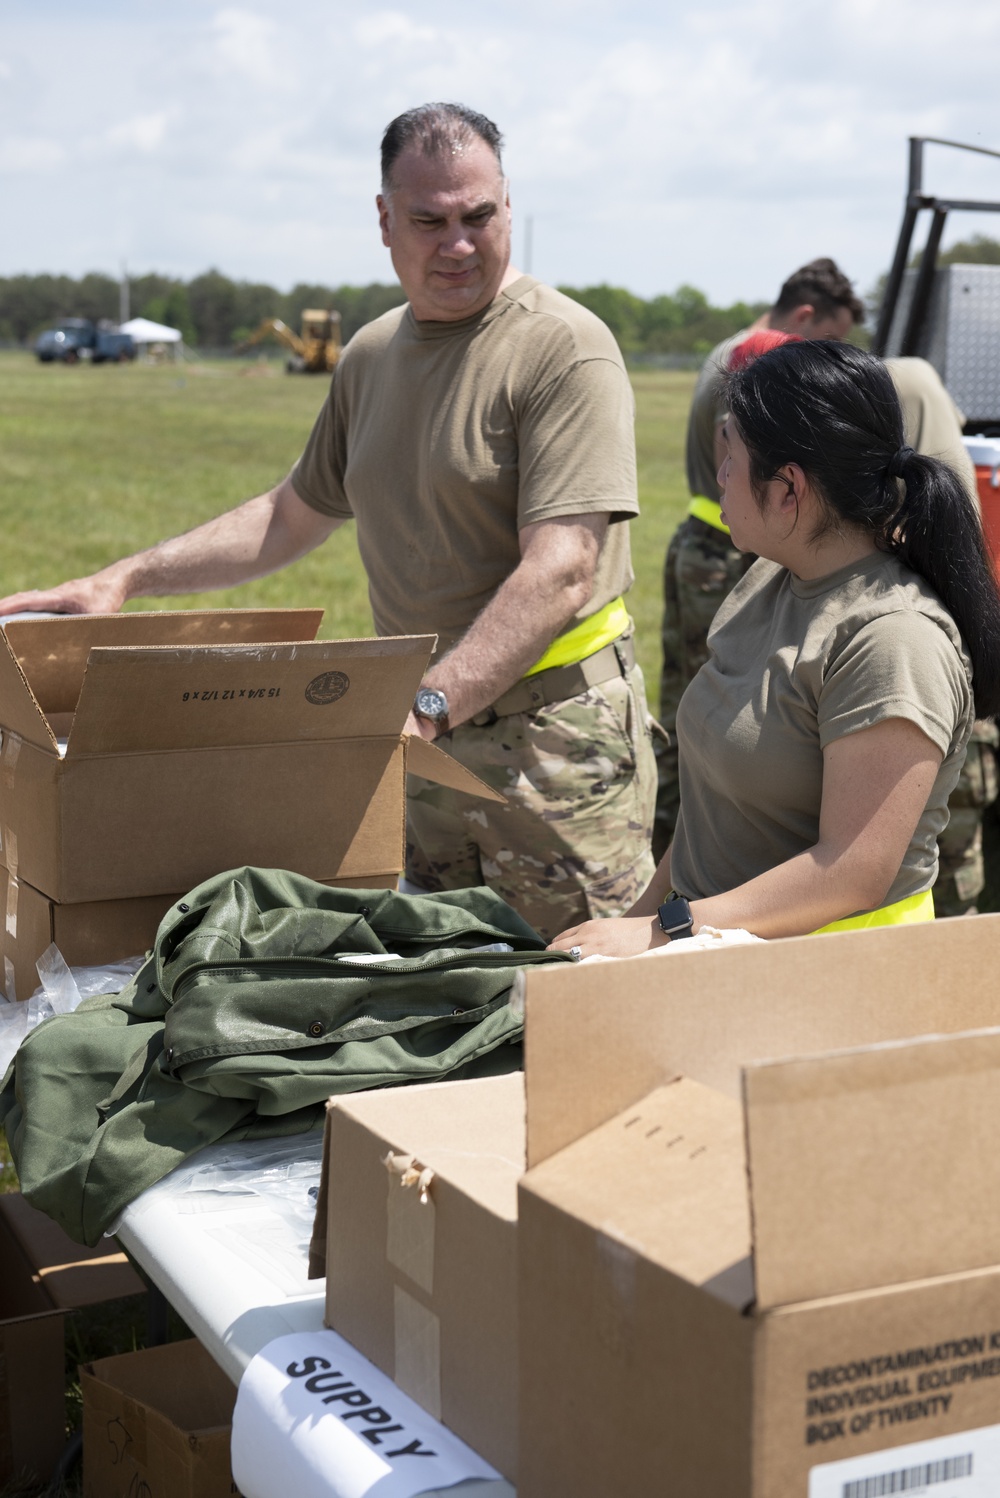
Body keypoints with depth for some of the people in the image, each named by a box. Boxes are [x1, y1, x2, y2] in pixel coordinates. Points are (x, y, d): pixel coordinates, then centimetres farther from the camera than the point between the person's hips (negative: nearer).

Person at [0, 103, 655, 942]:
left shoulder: (563, 349, -12)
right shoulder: (371, 356, 12)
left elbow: (560, 572, -21)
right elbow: (294, 516, 23)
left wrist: (426, 705, -31)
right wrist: (125, 580, 16)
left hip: (553, 738, -6)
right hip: (427, 743, 6)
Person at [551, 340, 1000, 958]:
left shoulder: (892, 640, -18)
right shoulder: (769, 579, 11)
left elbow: (852, 874, -21)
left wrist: (662, 931, -21)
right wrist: (648, 906, 13)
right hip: (720, 943, 8)